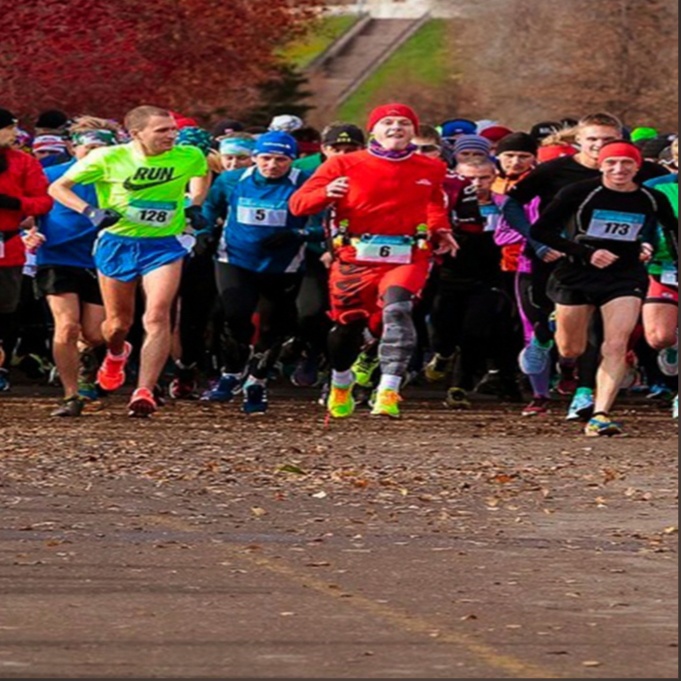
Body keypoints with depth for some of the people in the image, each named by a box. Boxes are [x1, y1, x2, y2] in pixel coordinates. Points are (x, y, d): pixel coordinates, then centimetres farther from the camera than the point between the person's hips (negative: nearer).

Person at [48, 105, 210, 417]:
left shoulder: (189, 157, -7)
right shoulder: (108, 158, -13)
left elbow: (203, 175, 20)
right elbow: (58, 187, -4)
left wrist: (194, 205, 2)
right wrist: (90, 211, -20)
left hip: (163, 247, 0)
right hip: (117, 244, 0)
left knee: (157, 316, -19)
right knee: (119, 322, 12)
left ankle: (145, 392, -20)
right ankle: (116, 355, 49)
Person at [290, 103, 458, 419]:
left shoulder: (431, 170, 11)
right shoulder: (346, 165, 2)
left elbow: (435, 204, 33)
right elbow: (298, 204, -2)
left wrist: (441, 230, 13)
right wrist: (326, 194, -22)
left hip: (407, 258, 0)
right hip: (355, 258, 0)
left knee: (396, 308, -28)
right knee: (348, 324, 7)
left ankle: (389, 391, -33)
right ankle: (341, 384, 40)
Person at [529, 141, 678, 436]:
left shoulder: (654, 200, -3)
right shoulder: (580, 193, -12)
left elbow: (673, 230, 16)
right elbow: (540, 231, -12)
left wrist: (649, 247, -4)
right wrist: (586, 252, -19)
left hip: (626, 276, 1)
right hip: (577, 274, -1)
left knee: (617, 346, -17)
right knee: (571, 350, 9)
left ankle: (600, 415, -19)